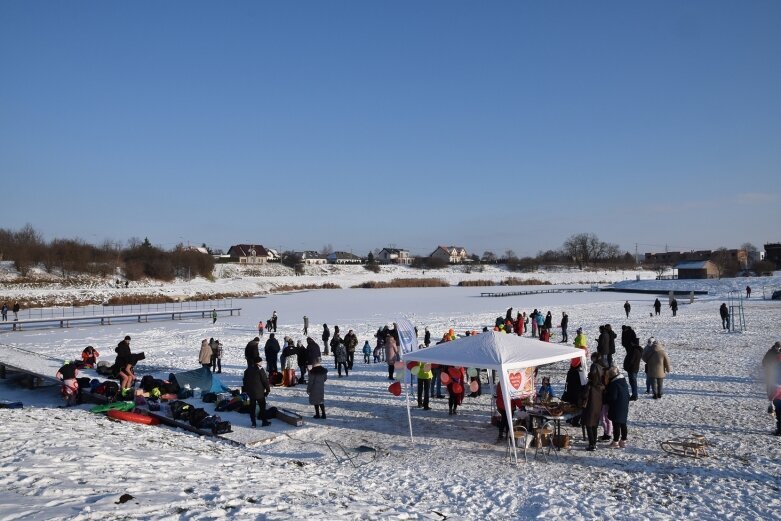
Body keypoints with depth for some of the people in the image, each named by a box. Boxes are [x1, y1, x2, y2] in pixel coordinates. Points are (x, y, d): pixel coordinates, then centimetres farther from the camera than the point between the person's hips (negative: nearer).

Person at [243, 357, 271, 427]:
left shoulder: (247, 370, 7)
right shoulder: (260, 369, -13)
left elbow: (245, 381, 15)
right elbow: (265, 380, -11)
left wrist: (246, 390, 23)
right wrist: (268, 389, -1)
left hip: (250, 392, 5)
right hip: (259, 392, -5)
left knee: (252, 407, 10)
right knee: (262, 406, 6)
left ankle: (253, 422, 10)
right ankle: (264, 421, 10)